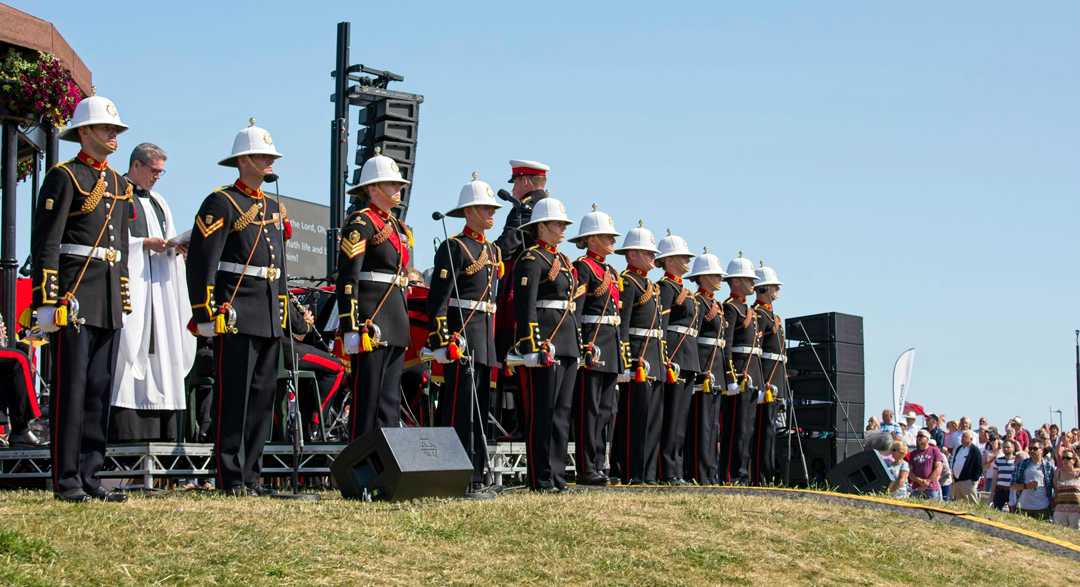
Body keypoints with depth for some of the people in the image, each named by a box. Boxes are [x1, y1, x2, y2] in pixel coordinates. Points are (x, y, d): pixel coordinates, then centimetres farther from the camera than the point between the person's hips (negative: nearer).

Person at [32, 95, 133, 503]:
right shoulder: (64, 177, -5)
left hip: (110, 303, 8)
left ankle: (89, 476, 13)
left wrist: (124, 301, 18)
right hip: (74, 297, -7)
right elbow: (45, 243, -11)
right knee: (70, 388, -5)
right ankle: (66, 480, -1)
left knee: (100, 389, 8)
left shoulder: (119, 185, 18)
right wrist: (47, 300, -18)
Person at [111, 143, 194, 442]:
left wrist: (178, 248, 1)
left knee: (159, 348, 2)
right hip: (128, 284, -7)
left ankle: (158, 432, 3)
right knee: (129, 349, -13)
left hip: (158, 288, 7)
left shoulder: (158, 202, 24)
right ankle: (125, 429, -14)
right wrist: (145, 244, -15)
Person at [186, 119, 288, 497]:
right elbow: (201, 261, -11)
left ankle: (250, 476, 14)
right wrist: (205, 313, -16)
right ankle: (231, 479, -2)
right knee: (234, 398, -6)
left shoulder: (272, 208, 20)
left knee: (263, 397, 8)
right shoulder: (221, 203, -4)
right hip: (235, 317, -8)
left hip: (269, 320, 8)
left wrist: (284, 312, 20)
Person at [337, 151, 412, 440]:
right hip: (371, 320, -9)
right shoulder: (361, 224, -7)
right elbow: (347, 279, -14)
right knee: (368, 399, -7)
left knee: (391, 399, 9)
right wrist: (352, 328, -21)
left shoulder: (397, 227, 20)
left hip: (396, 325, 9)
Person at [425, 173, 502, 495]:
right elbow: (437, 298, -14)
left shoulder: (493, 251, 19)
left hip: (485, 340, 9)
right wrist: (443, 340, -21)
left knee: (479, 410, 10)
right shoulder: (453, 248, -7)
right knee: (460, 408, -9)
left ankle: (475, 477, 15)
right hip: (462, 337, -9)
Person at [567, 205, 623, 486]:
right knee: (589, 408, -6)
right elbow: (574, 310, -16)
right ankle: (586, 470, -5)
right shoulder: (583, 267, -8)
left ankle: (598, 465, 15)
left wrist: (620, 346, 18)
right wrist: (581, 346, -23)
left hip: (612, 346, 9)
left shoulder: (611, 271, 19)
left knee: (606, 409, 10)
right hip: (592, 344, -9)